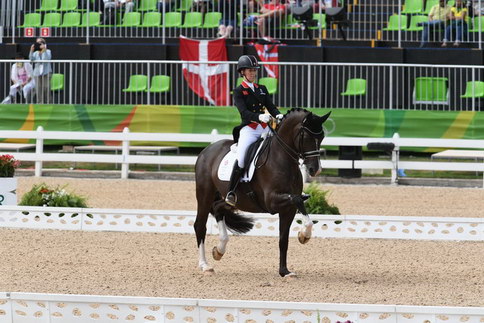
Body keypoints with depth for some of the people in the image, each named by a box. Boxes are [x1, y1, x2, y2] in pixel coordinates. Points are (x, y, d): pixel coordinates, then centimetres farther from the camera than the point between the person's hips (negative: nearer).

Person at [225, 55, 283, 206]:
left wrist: (278, 115, -12)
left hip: (265, 128, 5)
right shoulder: (239, 91, 4)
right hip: (249, 128, -5)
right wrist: (258, 116, -29)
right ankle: (231, 192, -18)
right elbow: (244, 112, -10)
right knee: (241, 158, -25)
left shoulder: (262, 89, 20)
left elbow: (271, 106, 12)